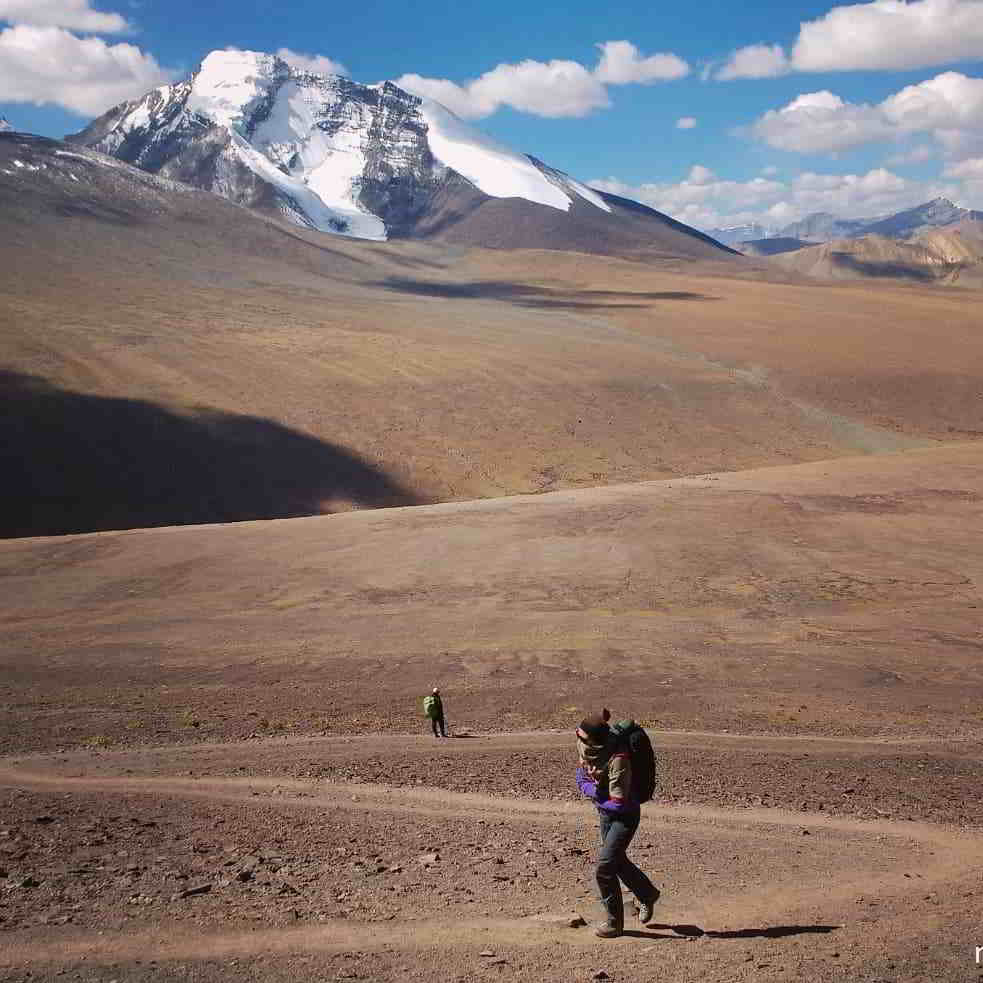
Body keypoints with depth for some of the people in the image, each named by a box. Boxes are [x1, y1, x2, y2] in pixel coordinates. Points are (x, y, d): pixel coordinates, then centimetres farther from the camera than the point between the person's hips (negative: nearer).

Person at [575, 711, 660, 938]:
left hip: (625, 816, -8)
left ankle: (614, 923, 6)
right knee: (617, 861, 23)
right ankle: (648, 895, 48)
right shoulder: (585, 748, -11)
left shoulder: (618, 760, -34)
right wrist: (596, 791, -17)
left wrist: (597, 797, -15)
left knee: (604, 868, -12)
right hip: (605, 813, 8)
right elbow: (581, 778, 3)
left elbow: (618, 802, -31)